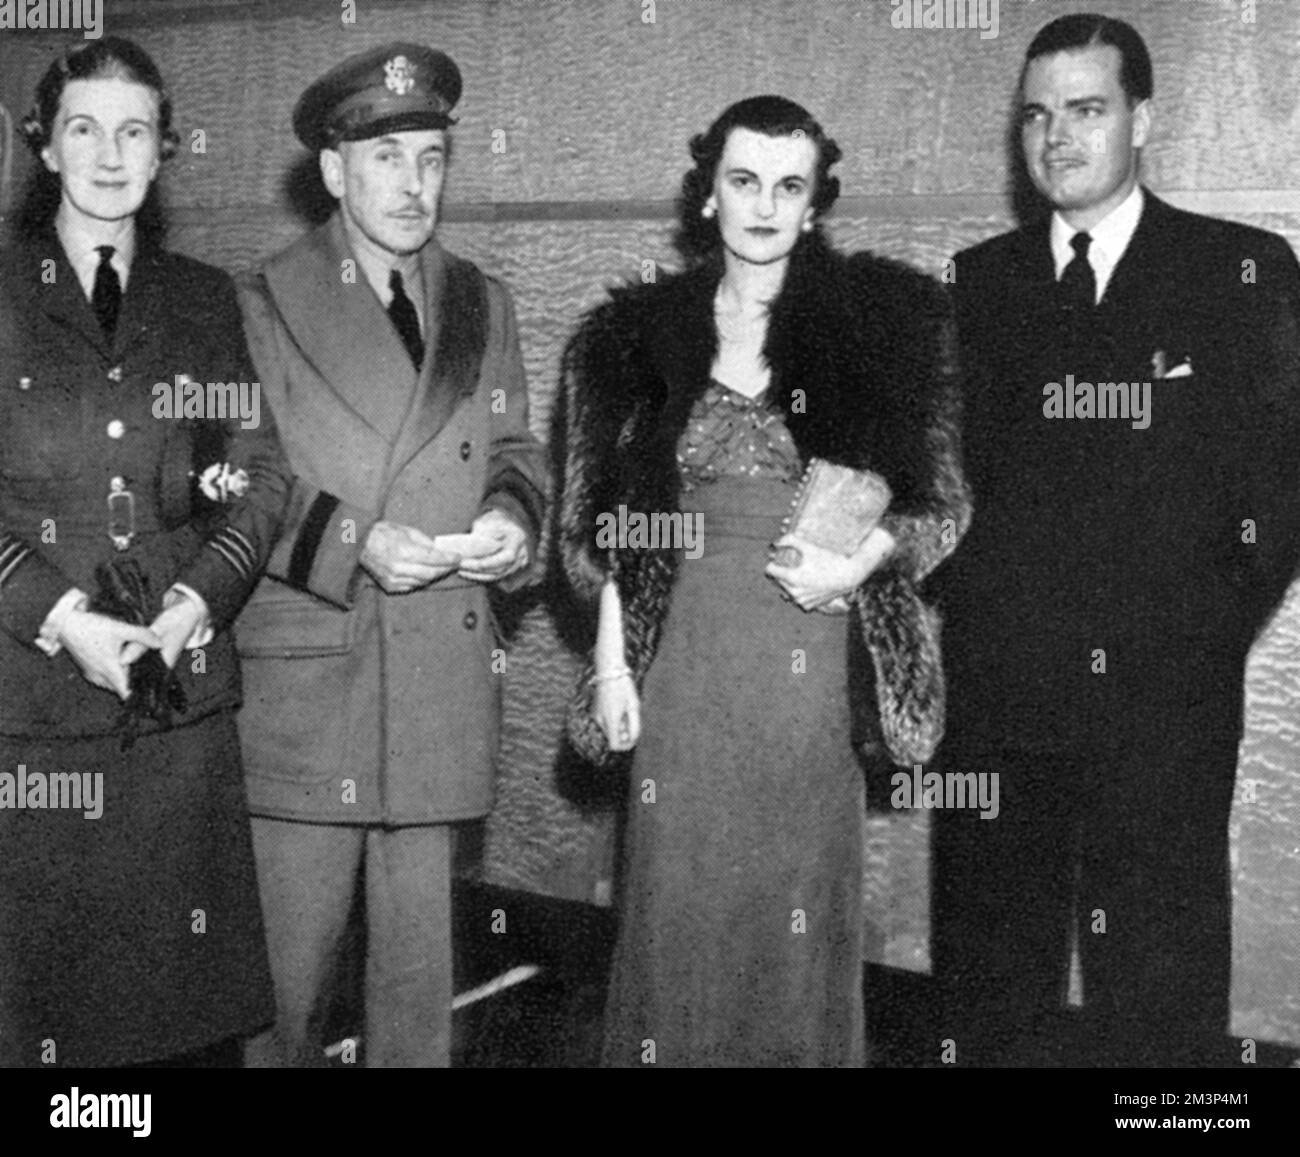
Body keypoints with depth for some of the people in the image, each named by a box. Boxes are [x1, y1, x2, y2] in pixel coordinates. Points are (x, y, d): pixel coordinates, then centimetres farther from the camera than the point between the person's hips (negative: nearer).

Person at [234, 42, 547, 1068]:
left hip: (443, 670, 4)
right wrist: (356, 543, -18)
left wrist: (510, 518, -5)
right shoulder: (266, 305, 0)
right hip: (308, 670, -3)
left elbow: (511, 451, 17)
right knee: (292, 941, 1)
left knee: (421, 937, 10)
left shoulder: (481, 304, 14)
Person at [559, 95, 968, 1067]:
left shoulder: (878, 324, 2)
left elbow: (942, 500, 5)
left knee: (801, 907, 7)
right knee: (682, 905, 7)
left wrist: (861, 560, -12)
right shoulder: (641, 337, 6)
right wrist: (612, 665, 2)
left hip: (816, 657, -1)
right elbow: (612, 525, 7)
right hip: (686, 660, 1)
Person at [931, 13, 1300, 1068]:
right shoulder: (975, 282, 11)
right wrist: (963, 604, -2)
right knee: (990, 983, 11)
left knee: (1159, 1000, 4)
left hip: (1164, 702, -2)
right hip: (995, 695, 3)